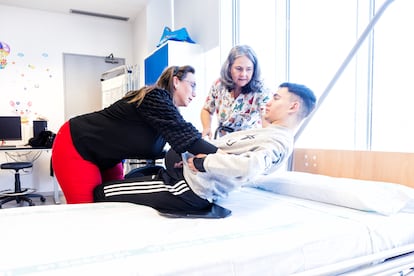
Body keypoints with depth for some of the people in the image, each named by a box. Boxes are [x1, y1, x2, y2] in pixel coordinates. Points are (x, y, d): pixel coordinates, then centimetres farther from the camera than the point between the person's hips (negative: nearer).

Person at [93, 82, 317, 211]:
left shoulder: (279, 142, -16)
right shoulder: (268, 134, 15)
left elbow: (249, 167, -36)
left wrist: (203, 162, -25)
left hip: (191, 189, -10)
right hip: (184, 170, 10)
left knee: (101, 192, -6)